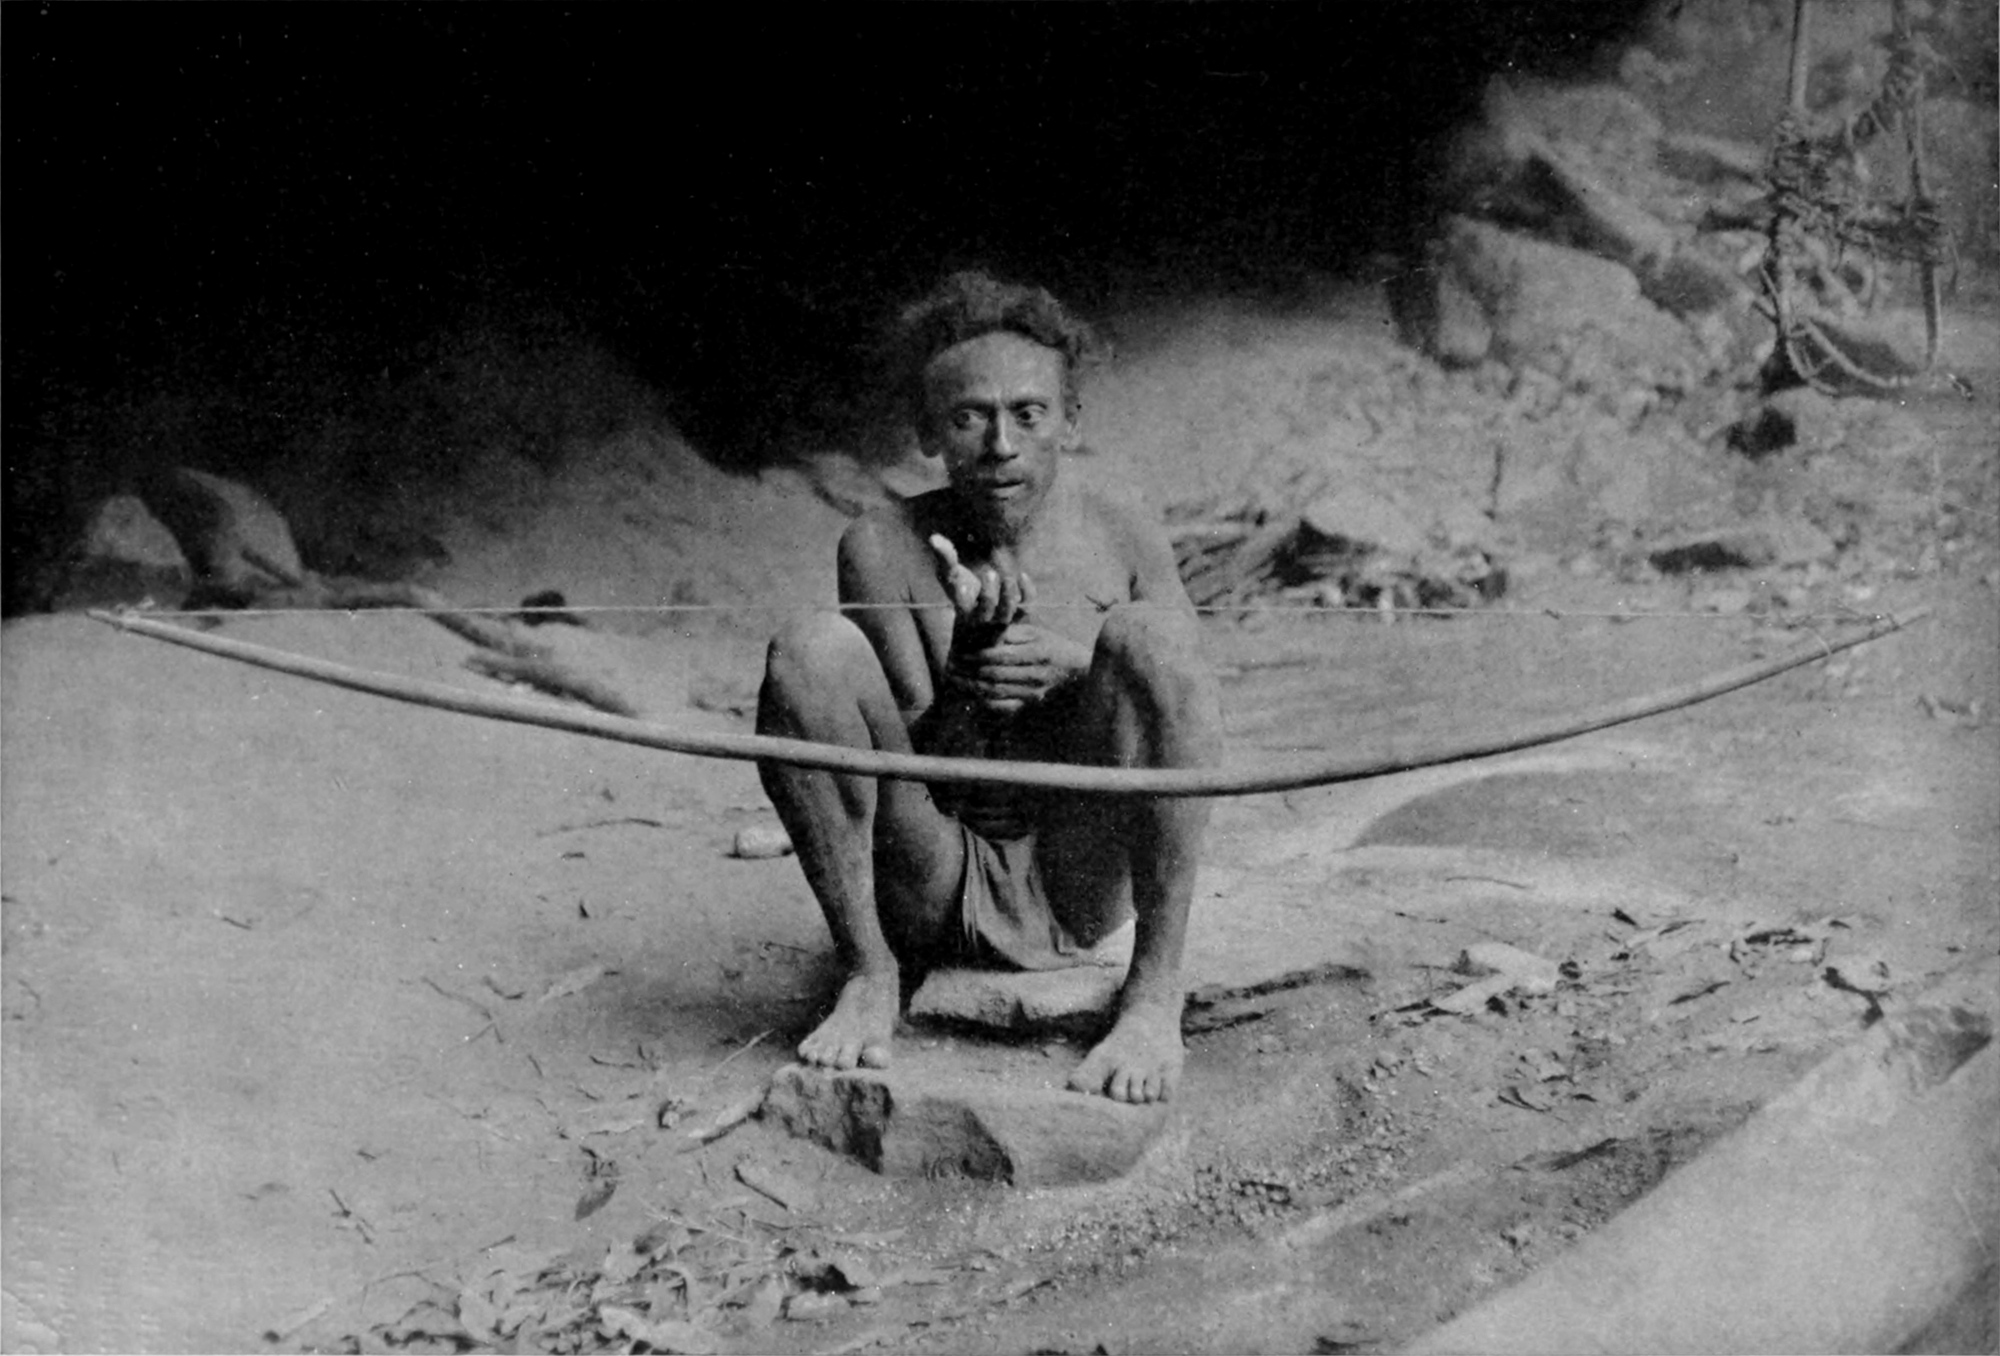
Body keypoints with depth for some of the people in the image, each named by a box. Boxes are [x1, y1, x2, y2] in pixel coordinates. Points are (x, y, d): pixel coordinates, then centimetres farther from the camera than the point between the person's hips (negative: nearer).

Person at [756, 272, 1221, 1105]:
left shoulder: (1121, 538, 0)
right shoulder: (883, 548, -3)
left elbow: (1184, 702, -2)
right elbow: (898, 754, -7)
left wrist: (1073, 666, -21)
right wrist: (970, 667, -29)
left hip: (1073, 890, 0)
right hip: (932, 895, 0)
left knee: (1144, 635, -23)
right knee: (812, 650, -20)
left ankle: (1155, 997, -17)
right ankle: (869, 974, -7)